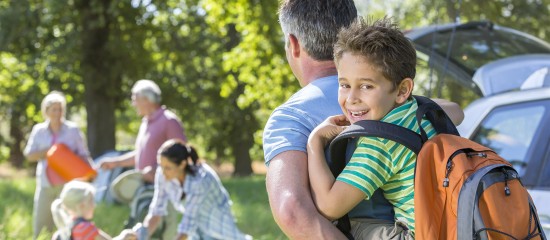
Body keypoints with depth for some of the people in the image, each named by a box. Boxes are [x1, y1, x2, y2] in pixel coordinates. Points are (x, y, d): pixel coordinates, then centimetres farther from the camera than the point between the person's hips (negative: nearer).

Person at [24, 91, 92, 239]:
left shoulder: (72, 129, -1)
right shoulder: (39, 130, 5)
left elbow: (83, 154, 1)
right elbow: (29, 155, 3)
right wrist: (47, 152, -14)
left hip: (68, 182, -2)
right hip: (46, 183, 3)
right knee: (40, 223, 5)